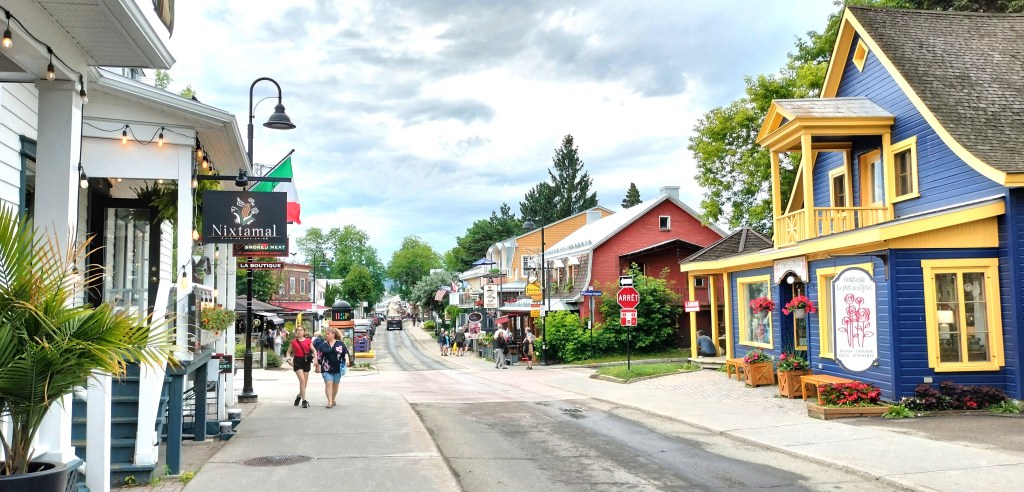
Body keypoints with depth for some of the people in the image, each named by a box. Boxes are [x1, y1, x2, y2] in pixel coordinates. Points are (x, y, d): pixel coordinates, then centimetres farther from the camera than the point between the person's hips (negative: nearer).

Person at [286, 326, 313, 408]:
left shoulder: (308, 341, 4)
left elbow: (314, 351, 4)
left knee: (305, 382, 10)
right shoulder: (293, 342, 3)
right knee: (302, 380, -15)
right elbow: (288, 352, 10)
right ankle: (304, 401, -12)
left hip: (306, 361, 2)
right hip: (297, 361, -2)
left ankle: (299, 396, 35)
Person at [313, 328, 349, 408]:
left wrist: (347, 359, -15)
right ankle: (330, 401, -16)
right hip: (326, 368, 0)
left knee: (335, 384, 12)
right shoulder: (323, 344, 6)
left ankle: (333, 399, 32)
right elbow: (319, 355, 10)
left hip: (337, 368, 0)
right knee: (328, 383, -13)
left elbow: (346, 352, 2)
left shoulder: (340, 344, 2)